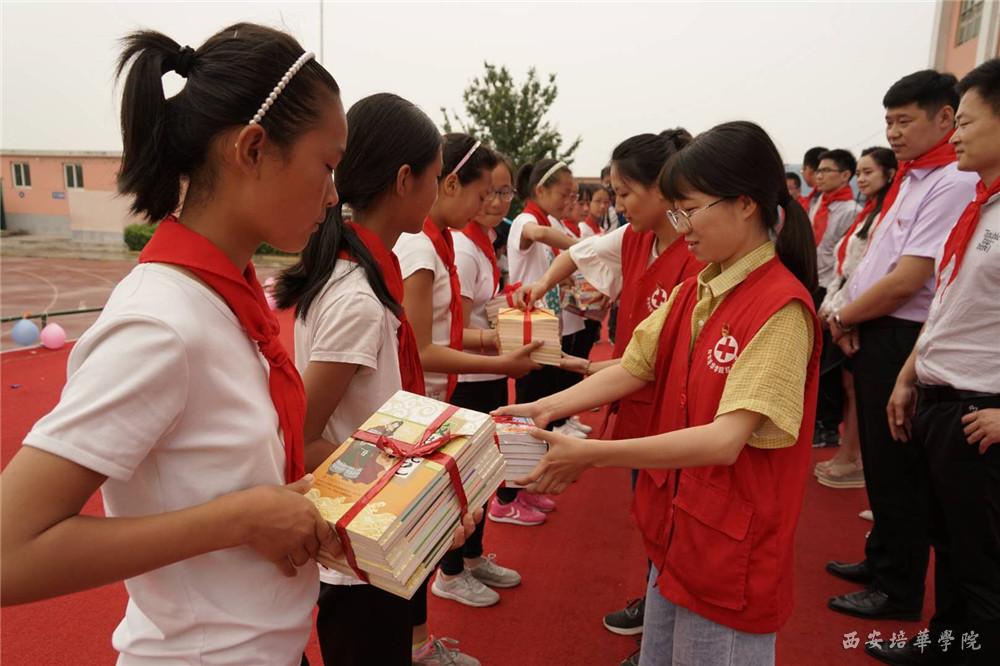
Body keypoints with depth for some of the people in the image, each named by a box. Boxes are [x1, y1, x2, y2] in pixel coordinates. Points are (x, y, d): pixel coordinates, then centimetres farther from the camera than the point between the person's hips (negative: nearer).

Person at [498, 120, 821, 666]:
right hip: (675, 530, 7)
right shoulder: (692, 292, 4)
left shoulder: (780, 308, -21)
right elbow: (630, 370, 0)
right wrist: (544, 408, -13)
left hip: (731, 548, -7)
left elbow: (724, 439, -28)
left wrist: (591, 455, -31)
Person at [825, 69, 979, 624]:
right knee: (878, 459, 19)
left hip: (901, 338, -9)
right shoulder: (909, 178, 13)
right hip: (873, 333, 9)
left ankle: (900, 590, 20)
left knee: (898, 469, 3)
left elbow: (906, 282, -21)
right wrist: (851, 318, 1)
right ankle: (881, 561, 36)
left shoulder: (953, 183, -16)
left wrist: (842, 316, -7)